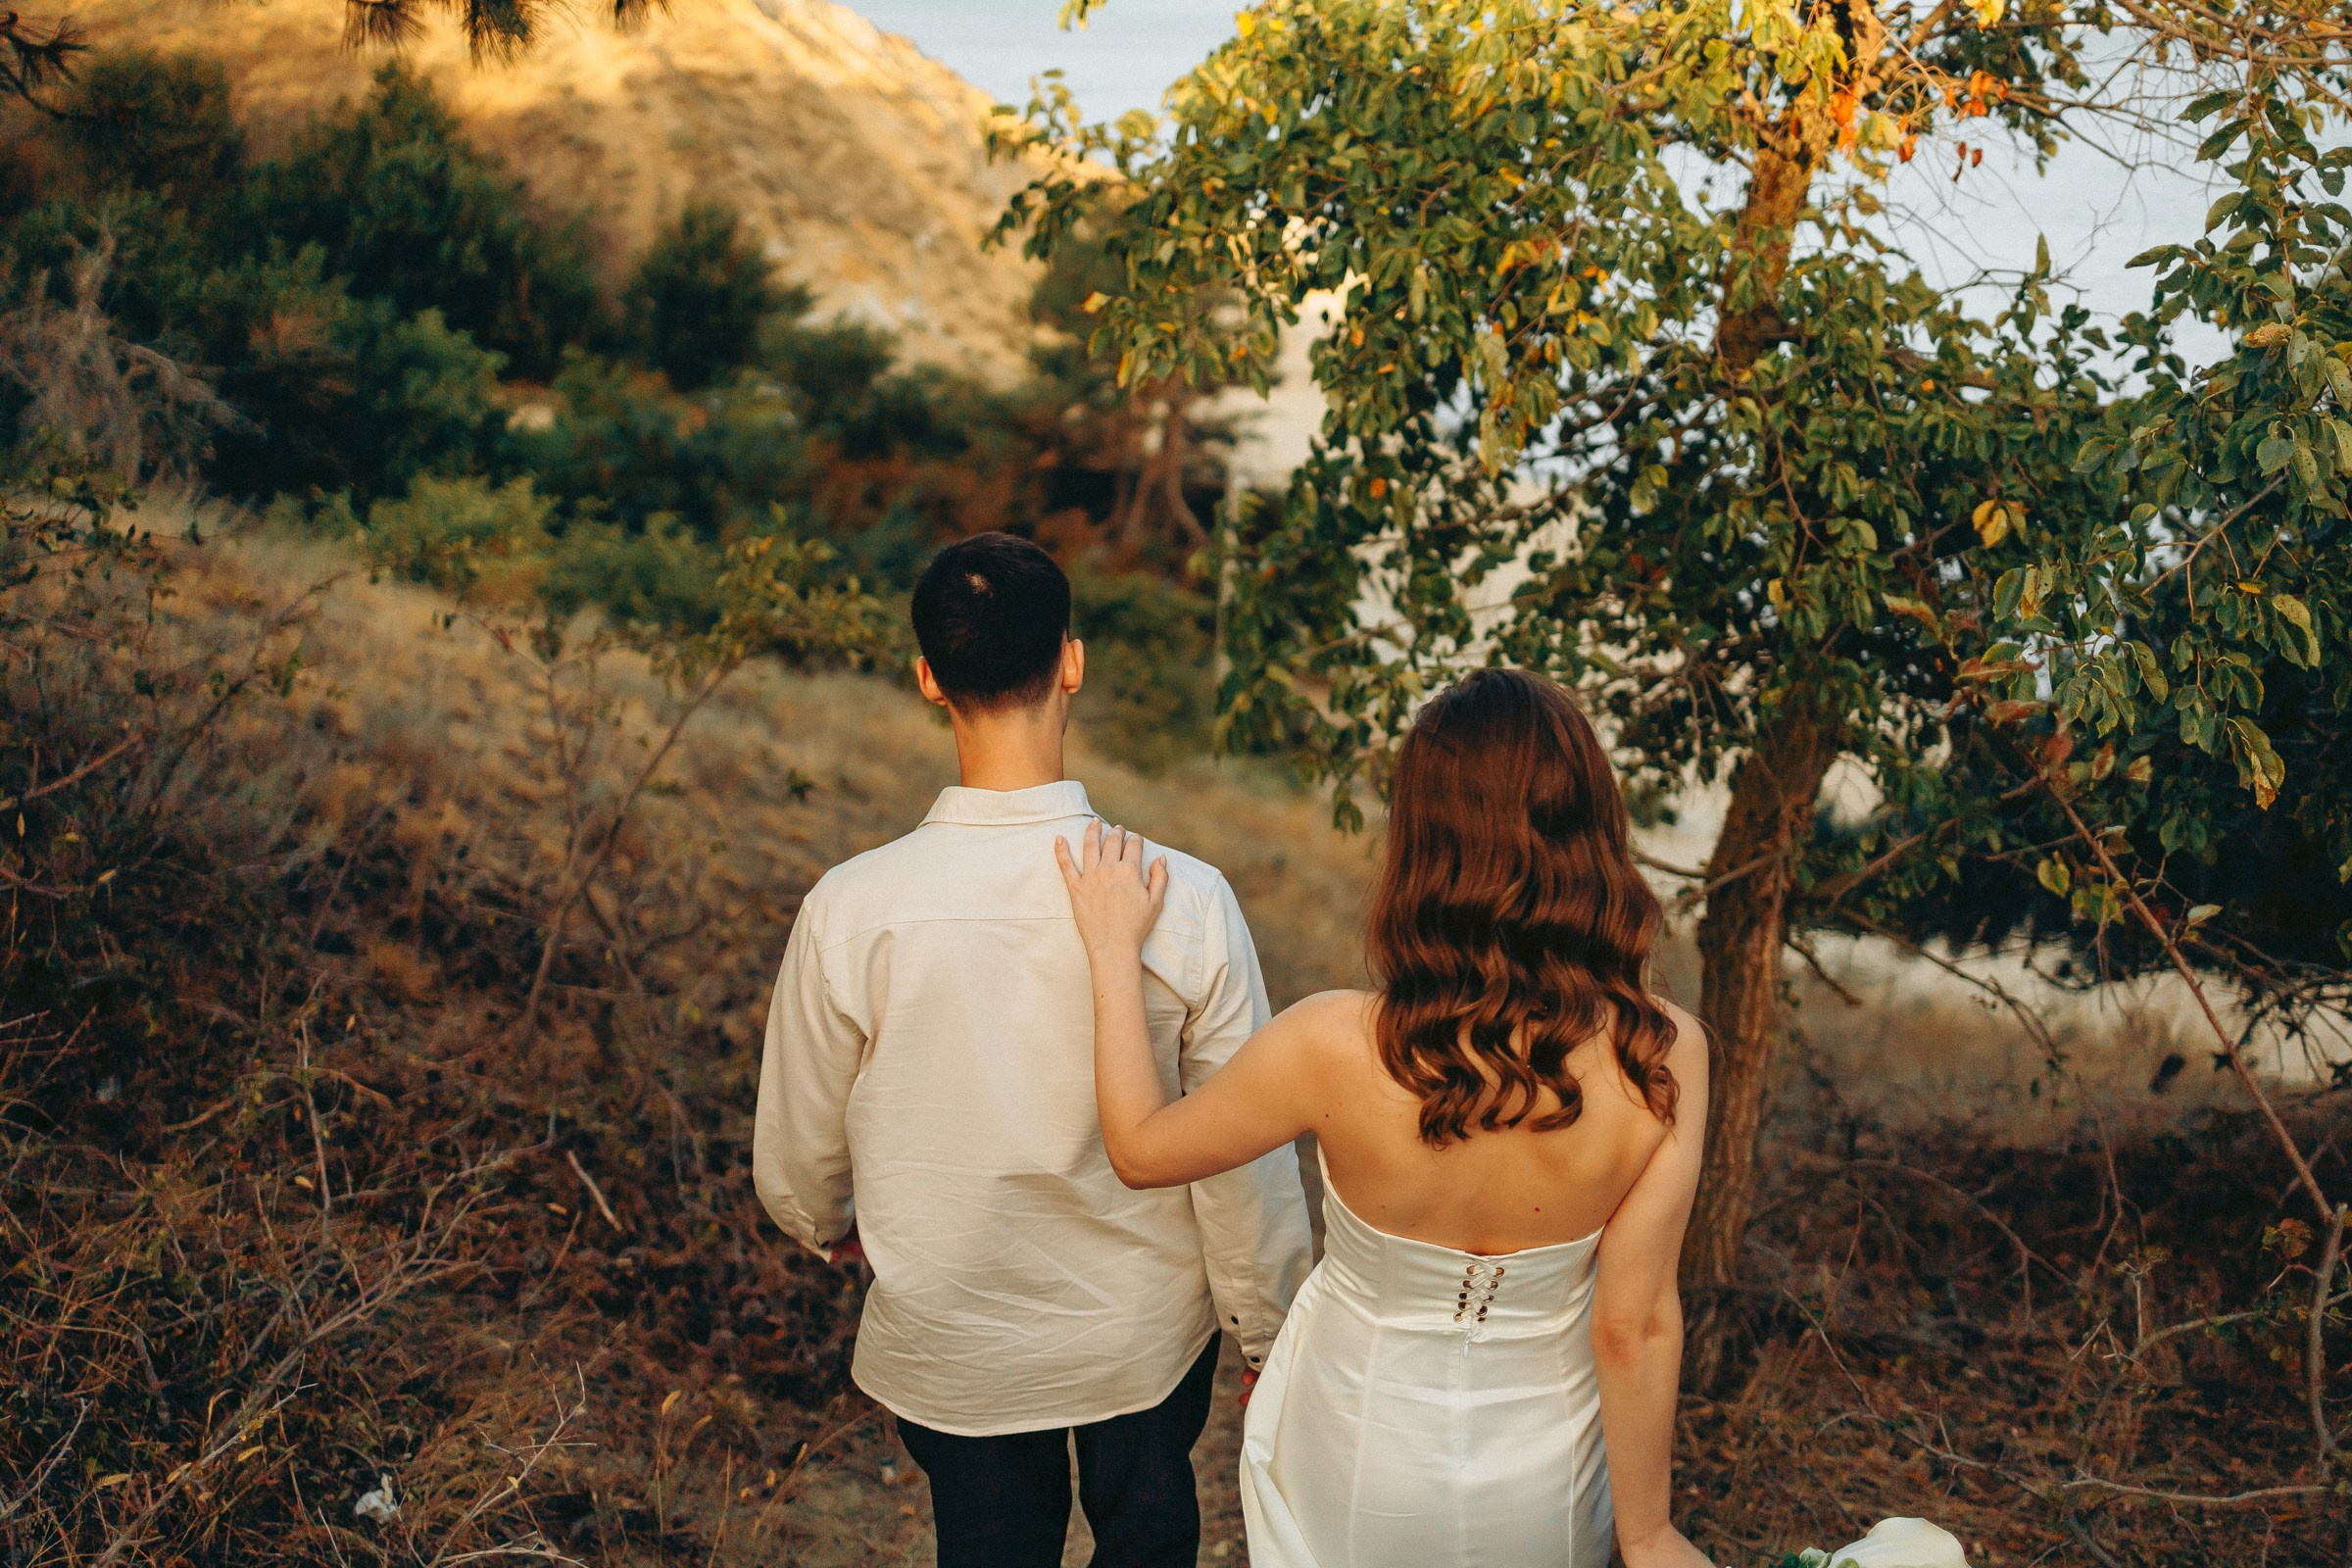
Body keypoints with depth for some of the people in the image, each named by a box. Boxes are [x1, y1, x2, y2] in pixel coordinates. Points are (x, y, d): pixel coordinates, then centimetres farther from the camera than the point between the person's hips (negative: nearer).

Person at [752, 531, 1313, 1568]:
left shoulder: (850, 909, -22)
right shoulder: (1185, 901, -24)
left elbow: (796, 1166, -7)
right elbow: (1245, 1158, -14)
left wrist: (830, 1228, 17)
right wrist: (1269, 1330, 5)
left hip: (949, 1353, 1)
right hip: (1145, 1331, 0)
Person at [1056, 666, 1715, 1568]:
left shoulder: (1338, 1048, -30)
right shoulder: (1663, 1058, -26)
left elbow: (1141, 1150, -13)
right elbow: (1635, 1326, -18)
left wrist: (1115, 951, -3)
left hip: (1355, 1462, -1)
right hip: (1545, 1481, 1)